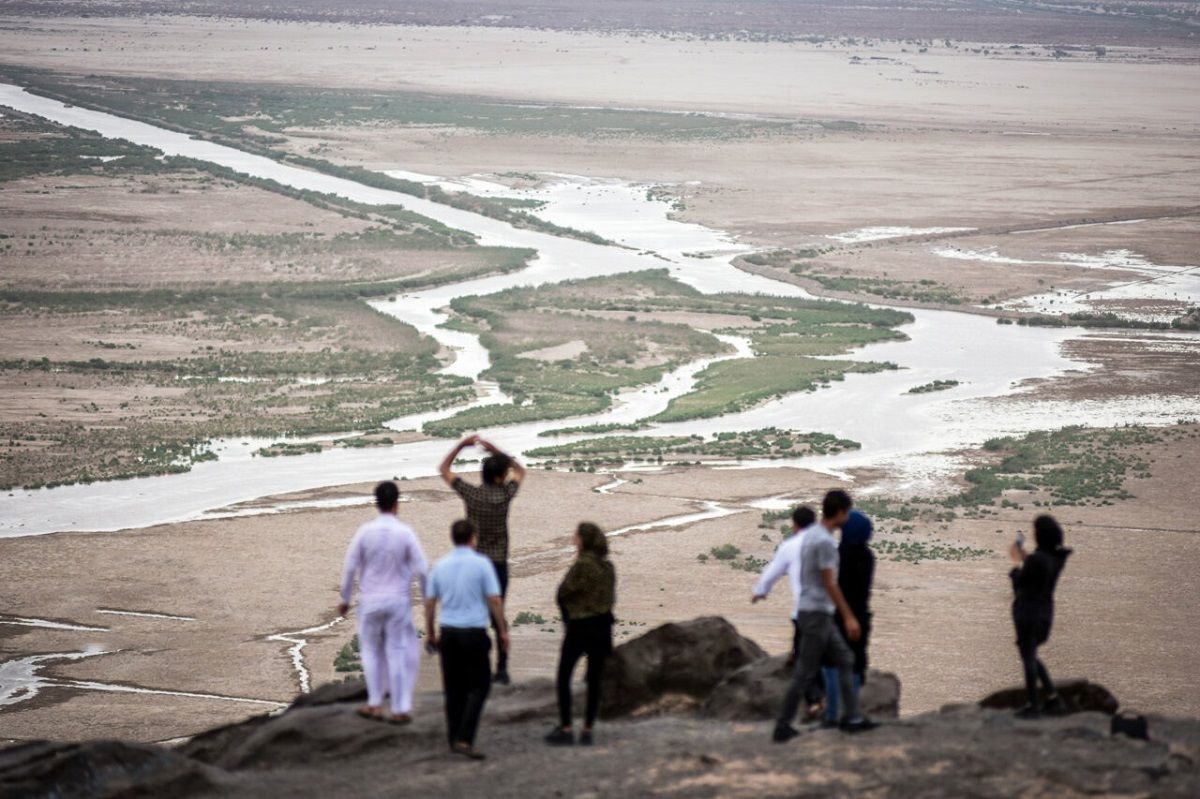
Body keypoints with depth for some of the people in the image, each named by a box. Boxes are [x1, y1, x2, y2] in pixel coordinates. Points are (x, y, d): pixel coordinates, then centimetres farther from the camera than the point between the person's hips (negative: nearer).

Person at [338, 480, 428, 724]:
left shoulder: (365, 532, -8)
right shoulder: (405, 533, -11)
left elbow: (350, 567, -4)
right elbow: (421, 569, -10)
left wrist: (345, 599, 8)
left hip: (370, 600, 1)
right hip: (398, 601, 0)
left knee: (371, 650, 17)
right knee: (398, 654, 6)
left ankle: (375, 704, 18)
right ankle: (401, 709, 7)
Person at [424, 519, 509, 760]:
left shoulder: (441, 566, 5)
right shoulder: (481, 564, -7)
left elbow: (429, 602, 8)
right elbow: (494, 600, -8)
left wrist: (431, 634, 19)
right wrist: (503, 631, 1)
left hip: (448, 633, 4)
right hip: (474, 633, -4)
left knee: (454, 688, 13)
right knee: (478, 686, 2)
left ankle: (454, 739, 17)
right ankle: (464, 739, -11)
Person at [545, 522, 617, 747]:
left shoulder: (582, 565, -16)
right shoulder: (608, 566, 5)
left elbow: (563, 593, -11)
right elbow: (611, 597, 10)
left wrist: (567, 615, 7)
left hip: (579, 627, -6)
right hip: (603, 625, 6)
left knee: (563, 677, 6)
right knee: (594, 680, 8)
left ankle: (565, 729, 3)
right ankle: (588, 730, 8)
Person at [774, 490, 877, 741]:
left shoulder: (809, 534, 10)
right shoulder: (825, 542, -20)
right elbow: (830, 583, -21)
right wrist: (849, 617, -18)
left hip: (817, 614, 10)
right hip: (817, 615, -10)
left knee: (845, 660, 12)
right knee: (805, 673, -3)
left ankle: (852, 717, 12)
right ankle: (783, 726, 1)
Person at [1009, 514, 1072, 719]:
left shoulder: (1035, 559, -24)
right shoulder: (1058, 558, 1)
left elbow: (1019, 582, -10)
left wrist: (1016, 561, 4)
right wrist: (1024, 558, 12)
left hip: (1028, 611, -8)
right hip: (1046, 611, 8)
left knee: (1028, 658, 5)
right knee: (1031, 655, 24)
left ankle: (1033, 705, 11)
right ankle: (1052, 696, 19)